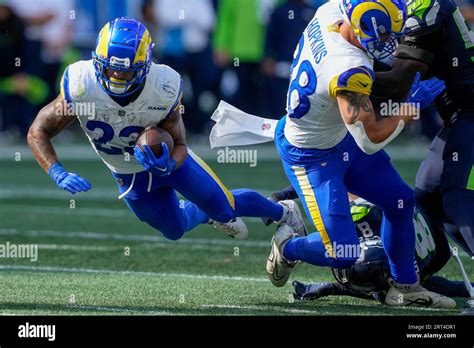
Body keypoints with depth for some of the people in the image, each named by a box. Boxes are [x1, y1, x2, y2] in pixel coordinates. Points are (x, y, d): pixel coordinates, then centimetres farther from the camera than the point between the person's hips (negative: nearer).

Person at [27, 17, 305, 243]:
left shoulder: (164, 90, -34)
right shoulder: (80, 86, -35)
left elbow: (179, 143, -19)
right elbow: (38, 133, -26)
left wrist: (168, 165, -43)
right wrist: (59, 175, -42)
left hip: (169, 159, -1)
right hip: (130, 177, 1)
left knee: (226, 208, 9)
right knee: (175, 231, 18)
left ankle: (283, 212, 40)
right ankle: (208, 215, 53)